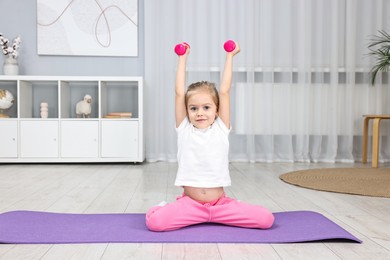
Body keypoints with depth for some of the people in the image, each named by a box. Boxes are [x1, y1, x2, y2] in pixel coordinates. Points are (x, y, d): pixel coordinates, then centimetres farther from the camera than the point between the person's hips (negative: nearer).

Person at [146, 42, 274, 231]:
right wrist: (183, 58, 4)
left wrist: (229, 56, 5)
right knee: (154, 221, -27)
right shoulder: (184, 129, 2)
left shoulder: (221, 128, 3)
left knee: (266, 219, -15)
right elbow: (179, 93, -2)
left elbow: (224, 91, 0)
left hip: (220, 203, 2)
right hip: (189, 203, -1)